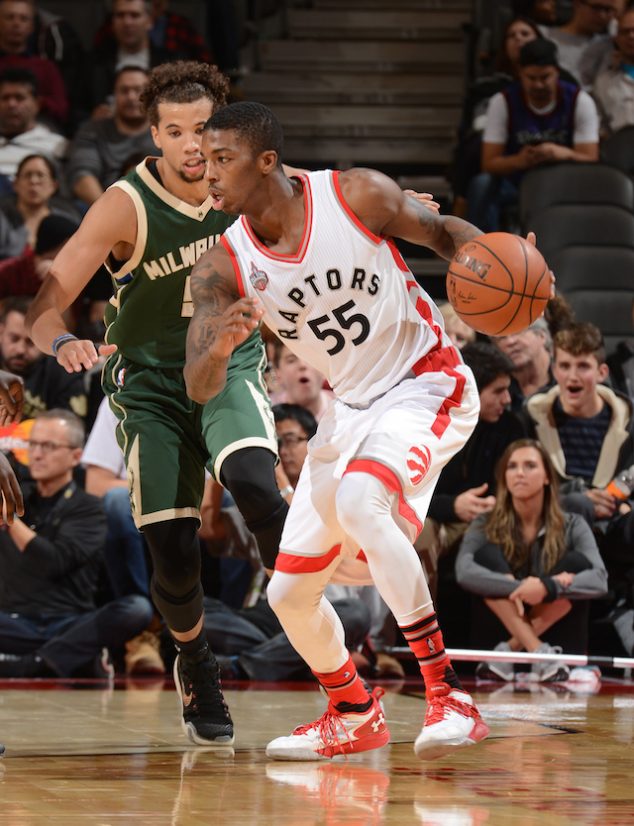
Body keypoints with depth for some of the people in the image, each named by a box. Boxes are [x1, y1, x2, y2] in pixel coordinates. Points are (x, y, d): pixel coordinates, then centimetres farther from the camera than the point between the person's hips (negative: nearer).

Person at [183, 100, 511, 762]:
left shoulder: (357, 195, -17)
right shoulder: (222, 269, -8)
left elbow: (442, 231, 0)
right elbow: (198, 389, -12)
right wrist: (222, 343, -35)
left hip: (425, 384, -6)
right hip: (350, 408, 6)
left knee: (358, 501, -35)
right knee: (290, 594, 6)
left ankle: (448, 697, -31)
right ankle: (353, 716, 36)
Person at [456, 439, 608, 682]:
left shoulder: (572, 526, 0)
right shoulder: (485, 525, -1)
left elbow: (599, 580, -17)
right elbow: (464, 572, -21)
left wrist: (547, 587, -34)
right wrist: (519, 587, -33)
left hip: (554, 631, 0)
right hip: (500, 627, 0)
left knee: (576, 563, -18)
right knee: (487, 556, -18)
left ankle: (508, 651, -25)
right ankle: (539, 653, -34)